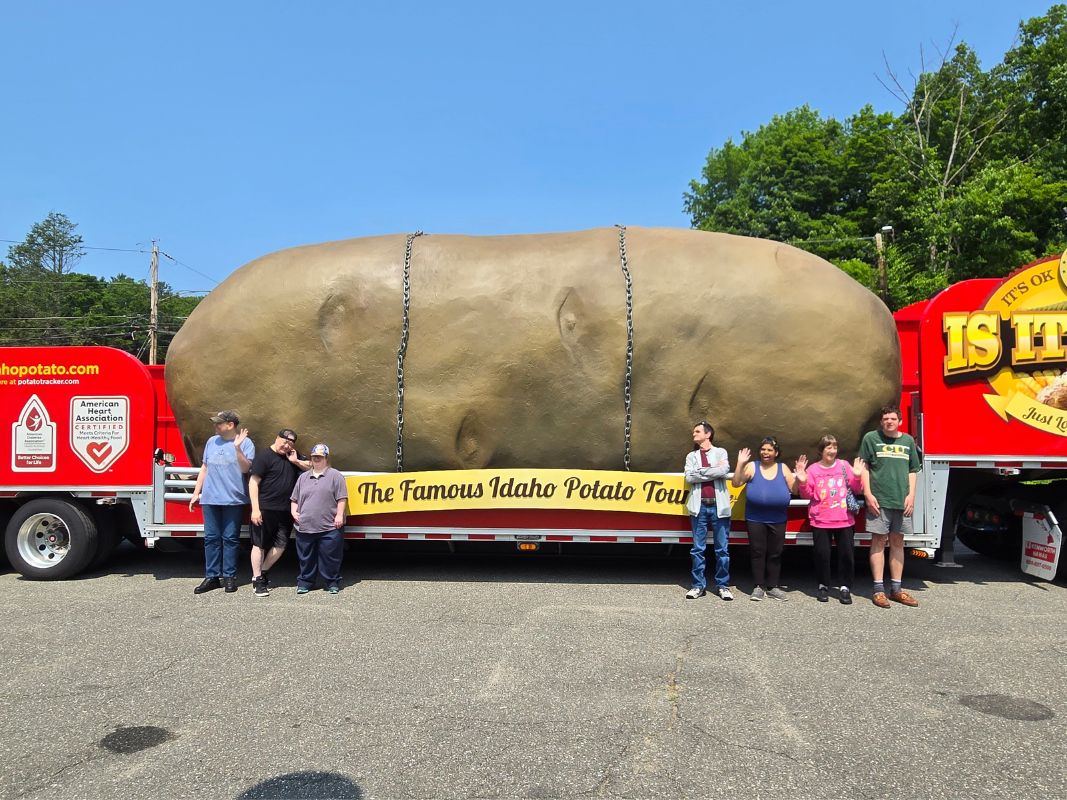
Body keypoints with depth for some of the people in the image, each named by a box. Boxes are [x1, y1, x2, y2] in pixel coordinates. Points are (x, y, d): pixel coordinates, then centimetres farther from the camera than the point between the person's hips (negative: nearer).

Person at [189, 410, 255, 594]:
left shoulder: (245, 442, -2)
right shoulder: (212, 442, 13)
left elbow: (245, 468, -12)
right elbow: (204, 469, 18)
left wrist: (237, 447, -22)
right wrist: (196, 493, 16)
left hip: (233, 499, -4)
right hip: (210, 498, 4)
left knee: (230, 538, 1)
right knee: (211, 538, 5)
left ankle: (229, 576, 9)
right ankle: (212, 576, 12)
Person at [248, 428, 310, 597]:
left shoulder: (293, 456, 14)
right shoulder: (264, 456, -7)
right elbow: (253, 483, -11)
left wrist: (296, 461, -1)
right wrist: (255, 509, -16)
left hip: (285, 511, 6)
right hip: (265, 510, -6)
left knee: (280, 545, 8)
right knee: (260, 544, 3)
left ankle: (263, 572, 26)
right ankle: (257, 580, 12)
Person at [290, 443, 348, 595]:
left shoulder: (335, 476, 1)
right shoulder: (303, 477, 17)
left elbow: (341, 498, -4)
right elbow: (294, 499, 21)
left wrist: (339, 515, -11)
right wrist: (294, 512, 6)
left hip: (329, 527, -4)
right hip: (305, 527, 4)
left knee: (330, 558, 1)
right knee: (306, 558, 12)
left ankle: (332, 582, 14)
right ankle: (305, 581, 24)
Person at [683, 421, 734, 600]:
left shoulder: (720, 452, 9)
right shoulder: (692, 456, 15)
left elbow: (724, 470, -11)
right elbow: (689, 477, -2)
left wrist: (700, 471, -5)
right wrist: (713, 472, -5)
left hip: (719, 506, -2)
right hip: (699, 506, 2)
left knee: (722, 549, 1)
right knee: (698, 549, 2)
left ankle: (722, 585, 10)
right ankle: (699, 586, 8)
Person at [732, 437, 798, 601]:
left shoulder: (783, 468, 6)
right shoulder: (752, 467, 1)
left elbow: (795, 490, 3)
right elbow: (736, 483, -7)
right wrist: (740, 464, -17)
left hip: (778, 520, 2)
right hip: (755, 519, -2)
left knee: (775, 553, 8)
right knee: (757, 552, 3)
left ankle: (772, 586, 17)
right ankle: (759, 586, 10)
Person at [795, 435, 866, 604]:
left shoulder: (844, 466, 4)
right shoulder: (812, 469, 0)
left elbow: (857, 490, 4)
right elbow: (807, 494, -1)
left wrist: (857, 477, -13)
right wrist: (802, 482, -18)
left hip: (844, 520, 1)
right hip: (820, 521, -1)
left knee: (847, 554, 3)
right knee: (822, 554, 2)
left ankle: (845, 587, 14)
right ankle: (823, 586, 18)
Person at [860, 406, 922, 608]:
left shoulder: (908, 440, 11)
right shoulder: (871, 438, 1)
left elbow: (913, 470, 13)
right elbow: (864, 467, -1)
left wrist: (911, 495, 3)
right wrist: (868, 494, -8)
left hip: (901, 500, 4)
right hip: (879, 499, -4)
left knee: (897, 542, 10)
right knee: (878, 541, -1)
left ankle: (896, 589, 18)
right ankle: (878, 590, 3)